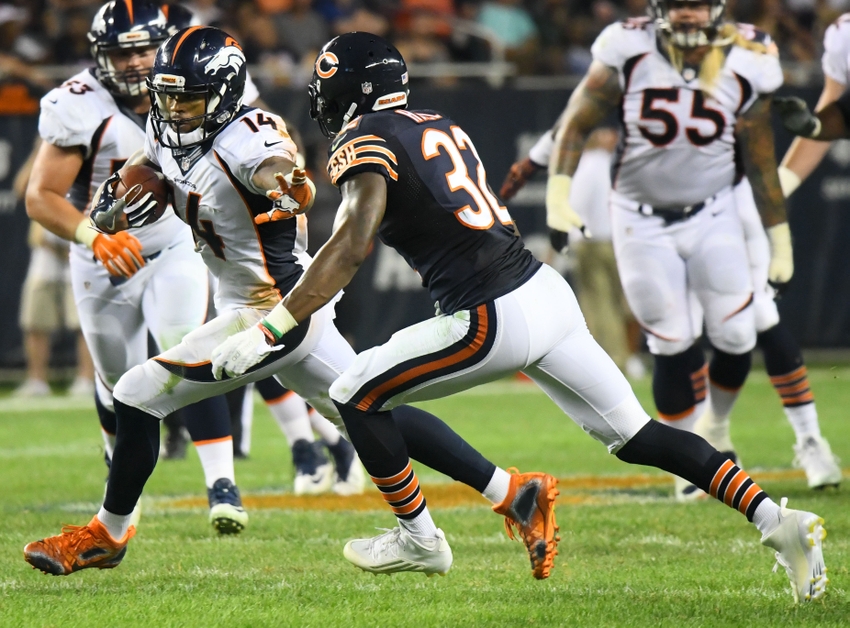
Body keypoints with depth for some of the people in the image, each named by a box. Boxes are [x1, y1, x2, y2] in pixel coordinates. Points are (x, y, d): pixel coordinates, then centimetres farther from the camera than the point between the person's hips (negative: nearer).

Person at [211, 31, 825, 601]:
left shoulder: (365, 140, -5)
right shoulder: (441, 126, 20)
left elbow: (353, 245, -18)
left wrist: (266, 333, -19)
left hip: (496, 319, -8)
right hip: (549, 290, 8)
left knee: (357, 395, 9)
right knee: (637, 437, 12)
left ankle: (419, 537, 19)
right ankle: (776, 519, 4)